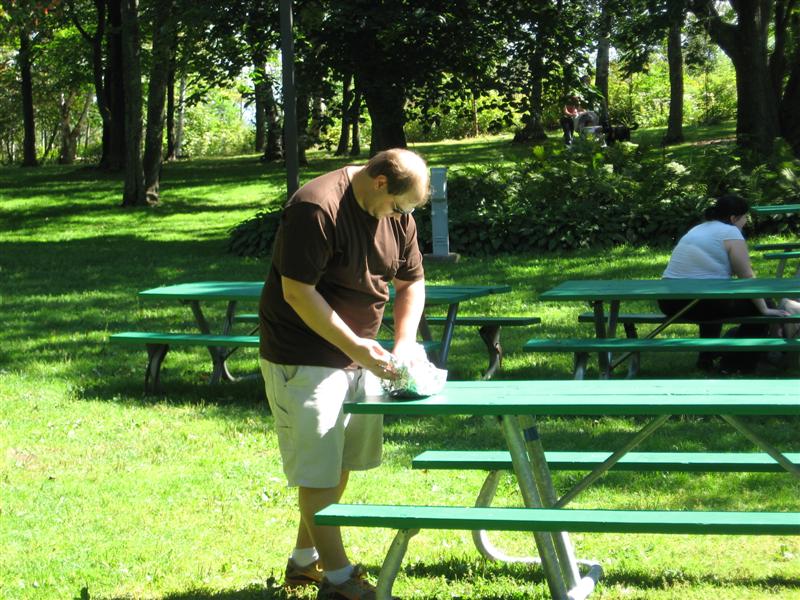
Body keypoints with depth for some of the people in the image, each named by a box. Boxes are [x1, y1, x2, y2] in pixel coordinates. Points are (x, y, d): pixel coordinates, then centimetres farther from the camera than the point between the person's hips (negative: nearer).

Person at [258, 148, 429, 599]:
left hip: (358, 355, 8)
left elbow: (412, 283, 13)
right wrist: (357, 348, -24)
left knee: (342, 463, 13)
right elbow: (297, 292, -24)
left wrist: (404, 343, -3)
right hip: (303, 357, -8)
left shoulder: (397, 214, 3)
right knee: (319, 469, -4)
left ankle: (305, 560, 28)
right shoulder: (316, 208, -23)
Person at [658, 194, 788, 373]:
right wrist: (765, 309, 0)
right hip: (700, 302, -9)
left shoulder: (699, 229, 22)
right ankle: (733, 366, 7)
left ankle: (706, 357, 34)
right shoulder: (730, 233, -3)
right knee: (759, 305, 8)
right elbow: (747, 278, -6)